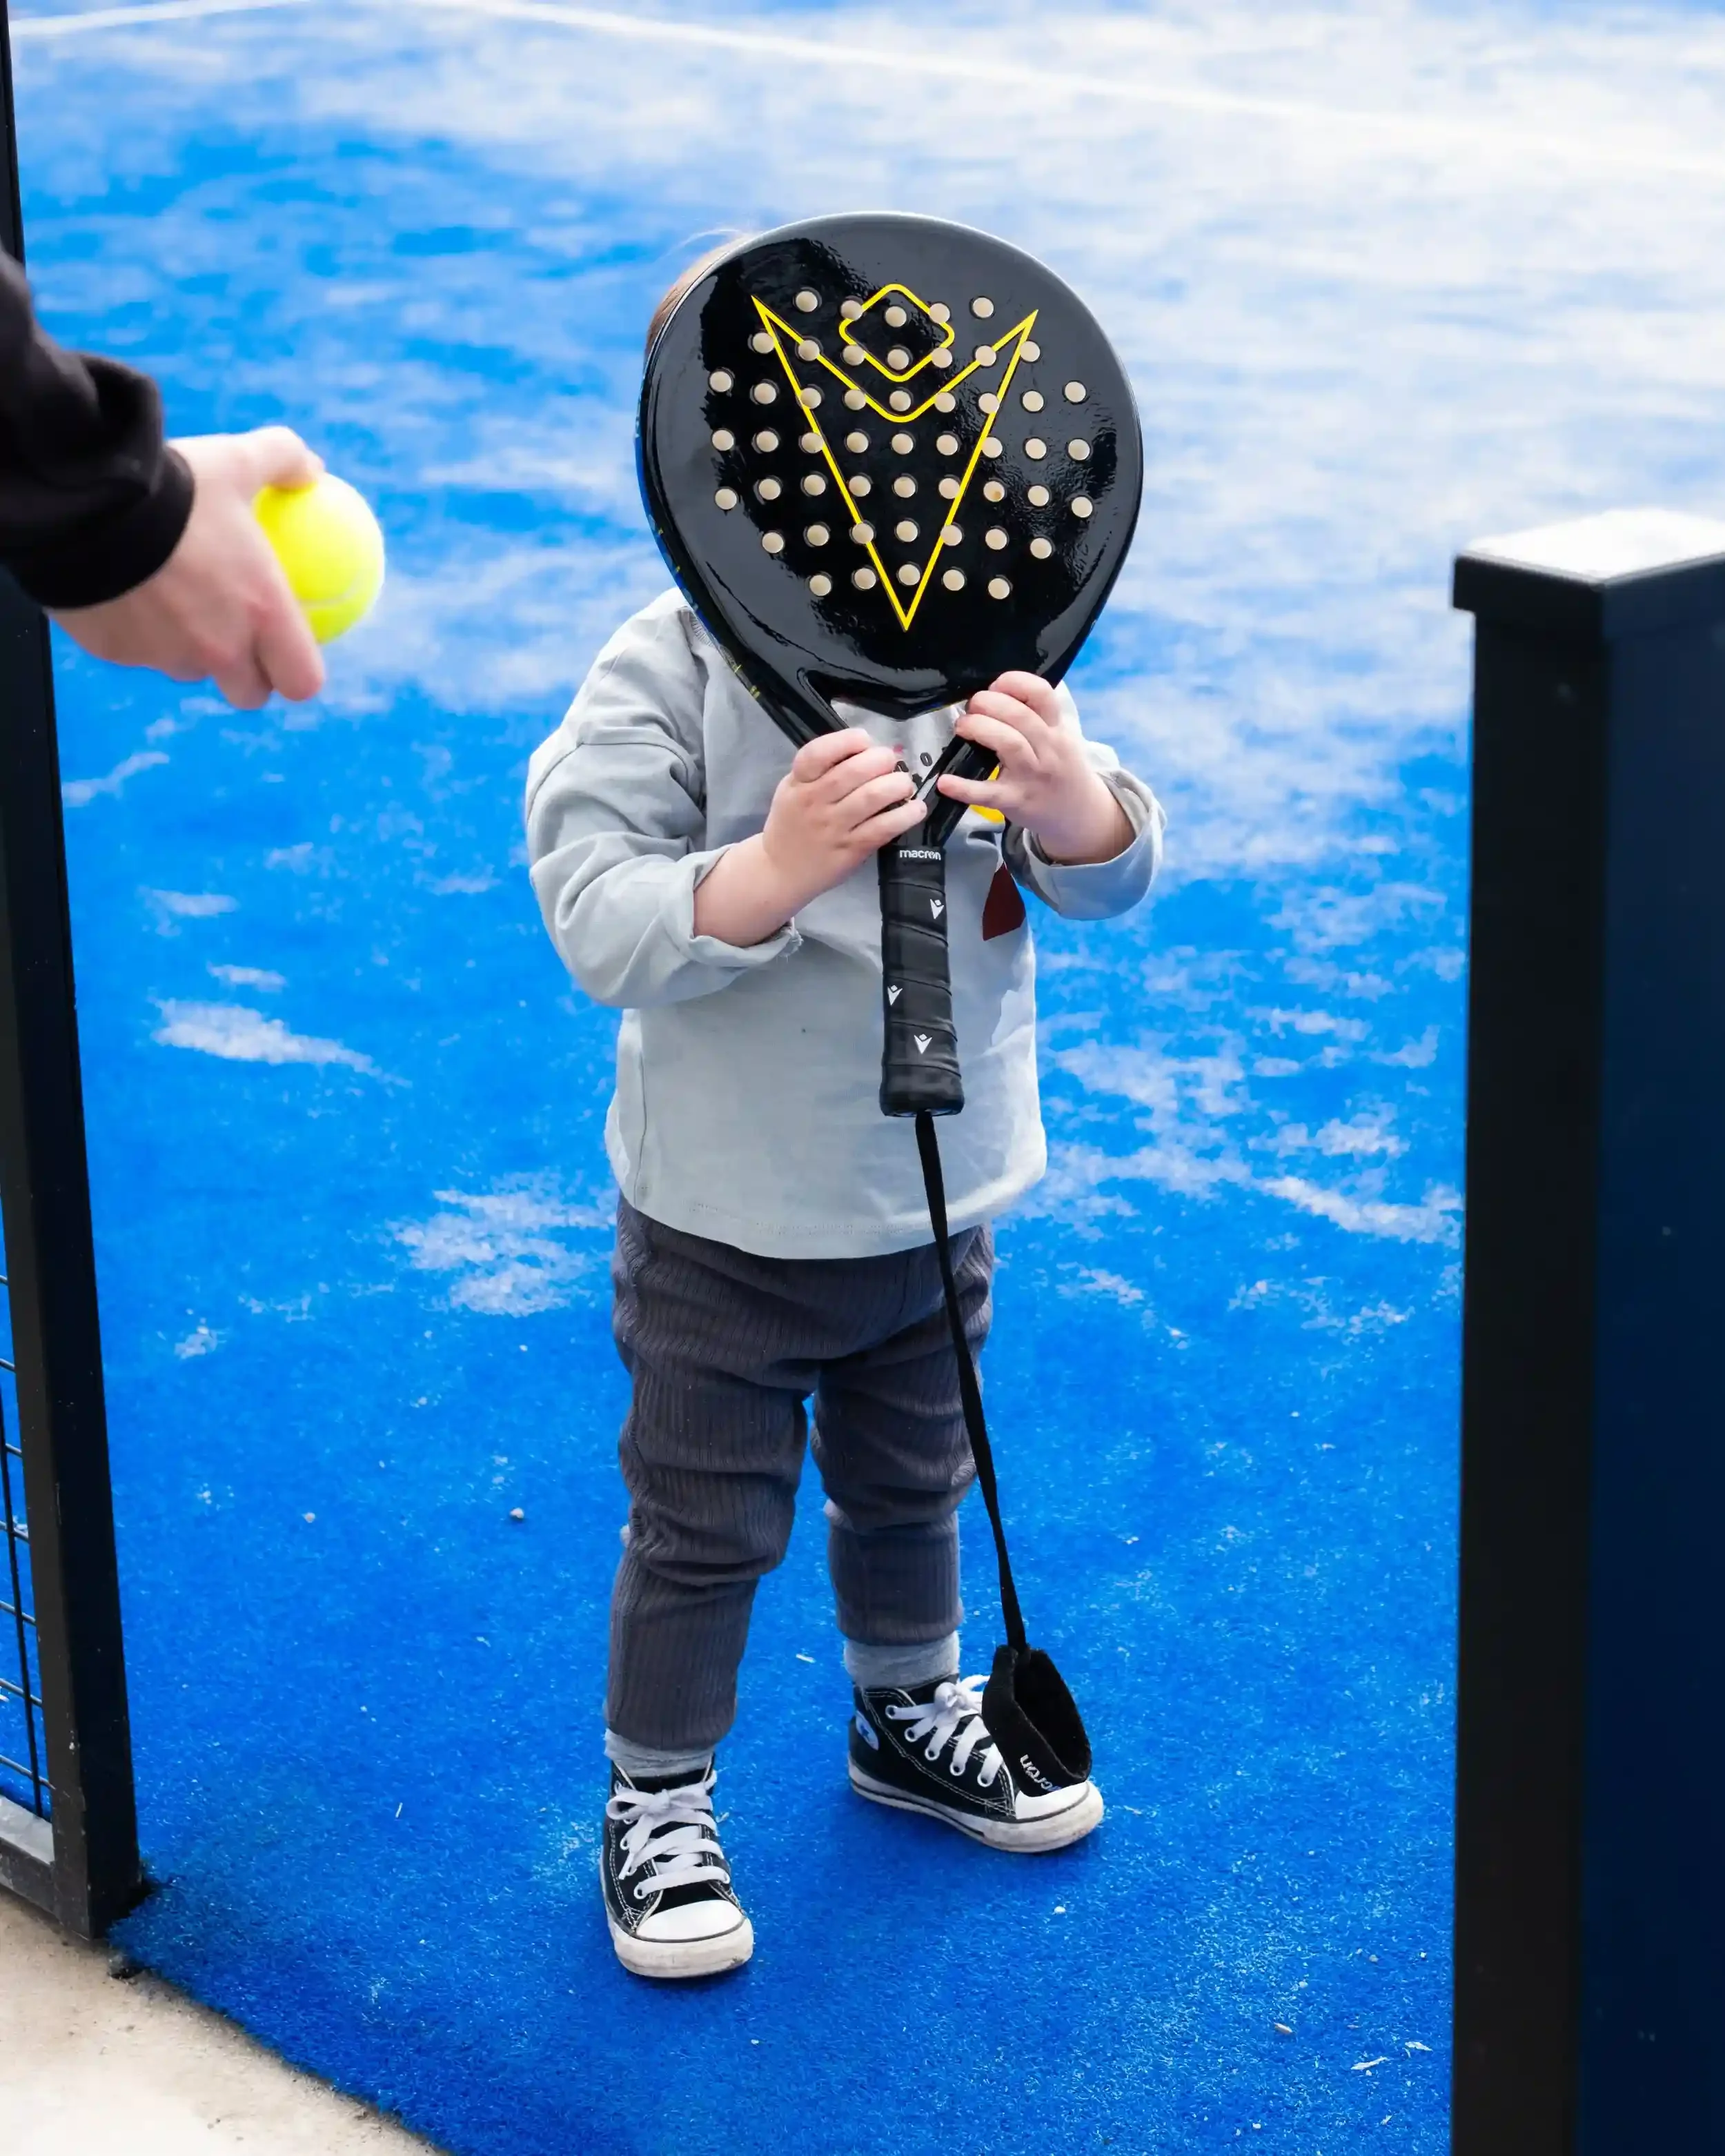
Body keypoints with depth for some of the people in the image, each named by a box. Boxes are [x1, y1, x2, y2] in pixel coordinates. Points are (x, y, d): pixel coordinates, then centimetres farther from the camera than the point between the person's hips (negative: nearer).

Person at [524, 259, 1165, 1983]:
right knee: (705, 1530, 10)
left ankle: (908, 1717, 50)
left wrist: (1068, 793, -29)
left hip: (940, 1199, 5)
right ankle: (656, 1804, 30)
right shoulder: (662, 678, -20)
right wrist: (777, 865, -41)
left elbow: (1111, 880, -6)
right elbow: (604, 932, -26)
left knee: (911, 1484, 26)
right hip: (727, 1228, -4)